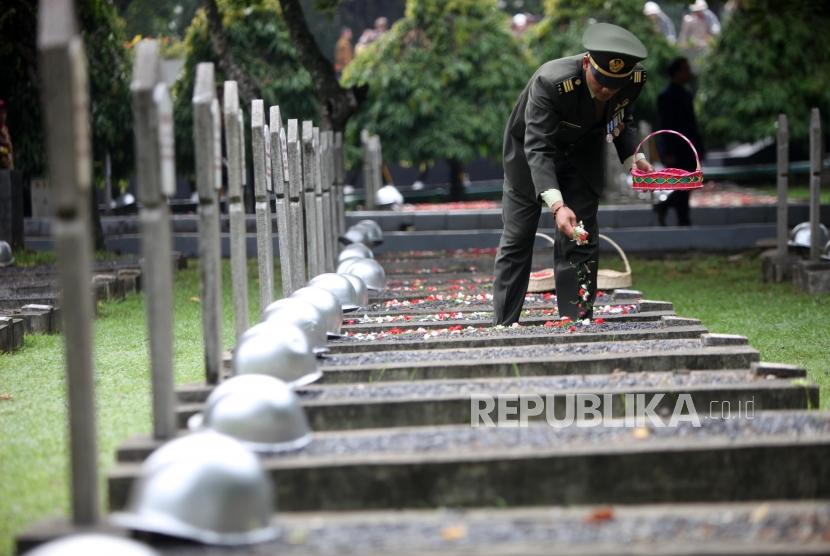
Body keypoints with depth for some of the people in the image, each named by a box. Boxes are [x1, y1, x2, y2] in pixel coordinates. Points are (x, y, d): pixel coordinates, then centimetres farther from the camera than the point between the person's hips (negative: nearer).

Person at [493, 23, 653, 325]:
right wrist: (557, 205, -52)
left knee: (580, 242, -2)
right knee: (517, 241, 3)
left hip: (583, 153, 3)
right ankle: (503, 327, 11)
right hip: (530, 153, -3)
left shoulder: (635, 79, -23)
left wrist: (634, 157, -16)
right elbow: (538, 149, -41)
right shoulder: (550, 82, -40)